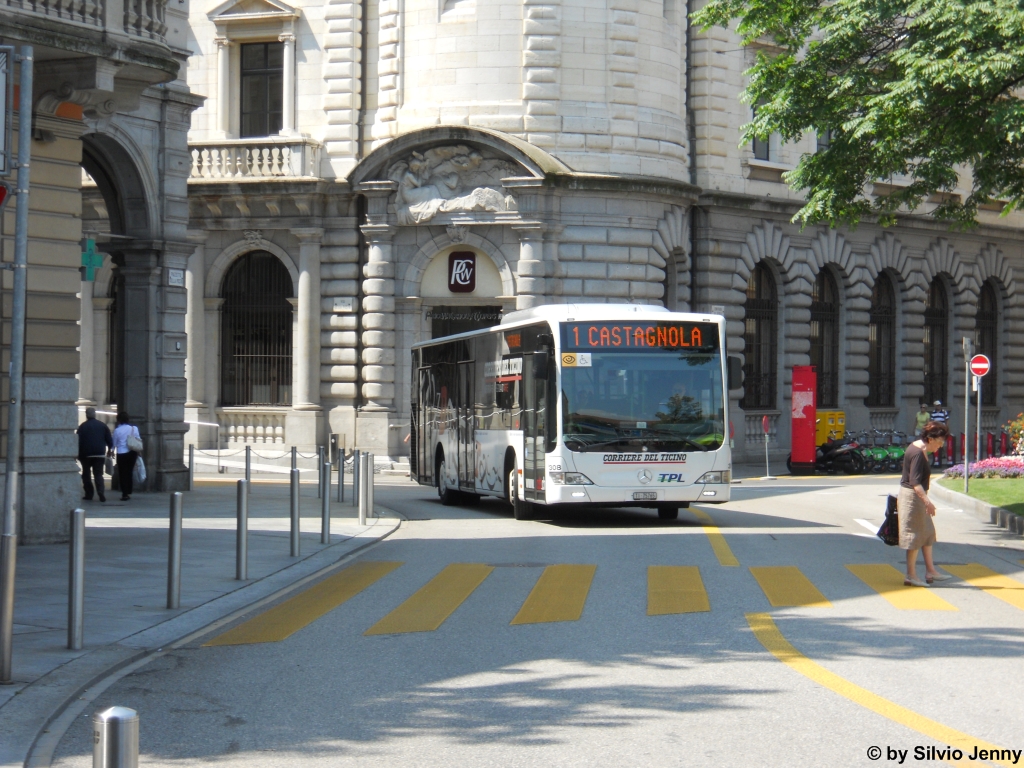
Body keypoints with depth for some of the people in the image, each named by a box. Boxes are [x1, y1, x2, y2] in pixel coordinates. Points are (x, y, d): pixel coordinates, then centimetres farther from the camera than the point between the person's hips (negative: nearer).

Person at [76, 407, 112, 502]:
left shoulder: (82, 426, -5)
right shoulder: (103, 426, 4)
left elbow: (79, 442, -7)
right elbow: (109, 440, 7)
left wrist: (79, 454, -2)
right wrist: (109, 449, 21)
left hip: (86, 454, -2)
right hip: (99, 454, 2)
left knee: (86, 474, 10)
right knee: (98, 474, 3)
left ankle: (89, 494, 7)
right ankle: (101, 494, -13)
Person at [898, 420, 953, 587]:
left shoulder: (918, 447, 9)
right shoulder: (918, 454, -22)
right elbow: (915, 482, -30)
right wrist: (927, 501, -39)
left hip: (916, 496, 11)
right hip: (913, 496, -11)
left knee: (928, 532, 14)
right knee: (915, 534, -4)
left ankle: (930, 571, 19)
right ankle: (911, 576, 1)